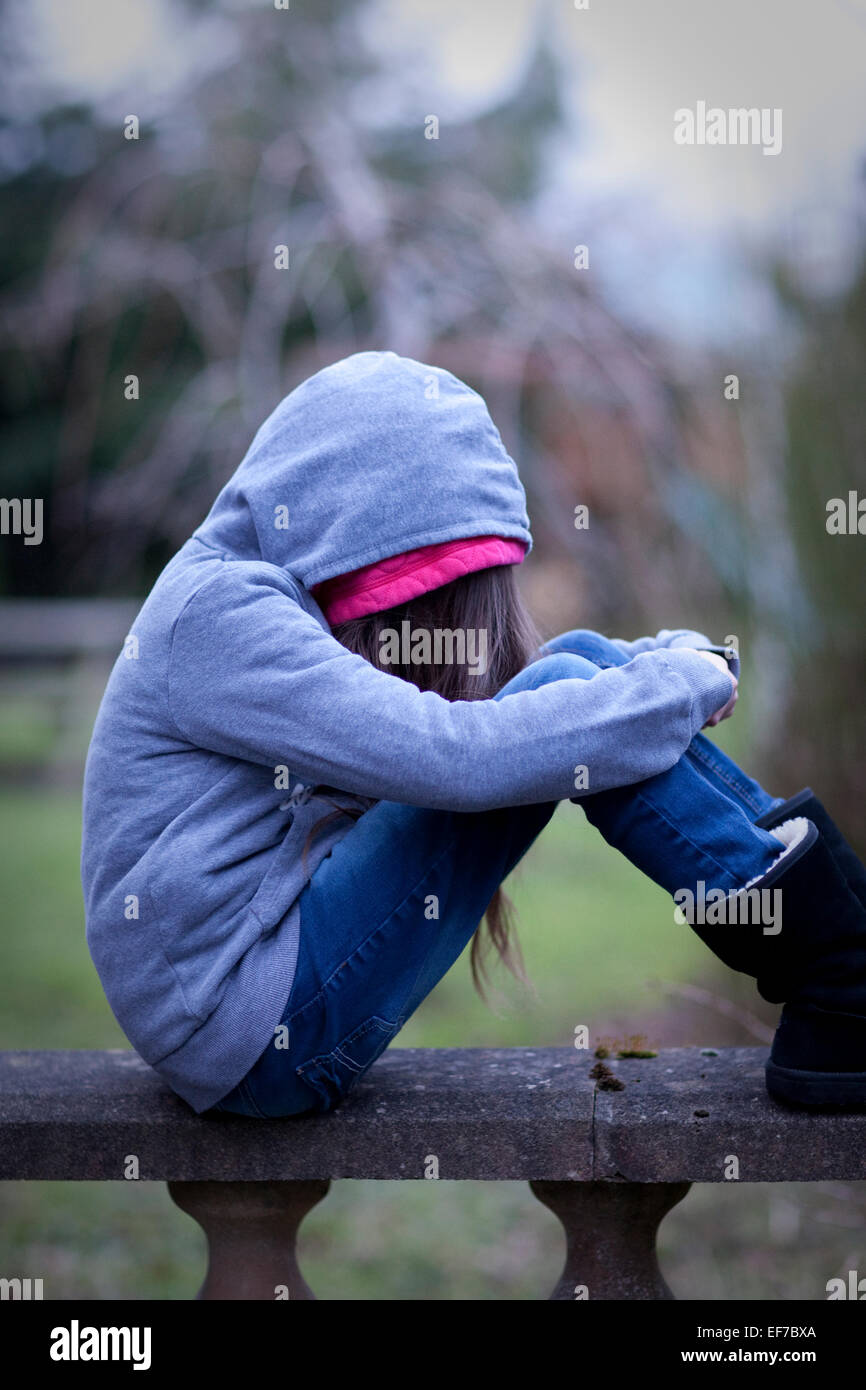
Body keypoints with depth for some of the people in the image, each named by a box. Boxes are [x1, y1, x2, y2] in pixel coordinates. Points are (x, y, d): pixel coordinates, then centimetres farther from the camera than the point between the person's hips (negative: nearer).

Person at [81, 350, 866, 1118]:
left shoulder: (291, 599, 12)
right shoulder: (214, 614, -17)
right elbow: (451, 755, -27)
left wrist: (680, 657, -4)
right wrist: (687, 683, -17)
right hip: (251, 1031, -9)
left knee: (583, 668, -2)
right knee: (563, 698, -17)